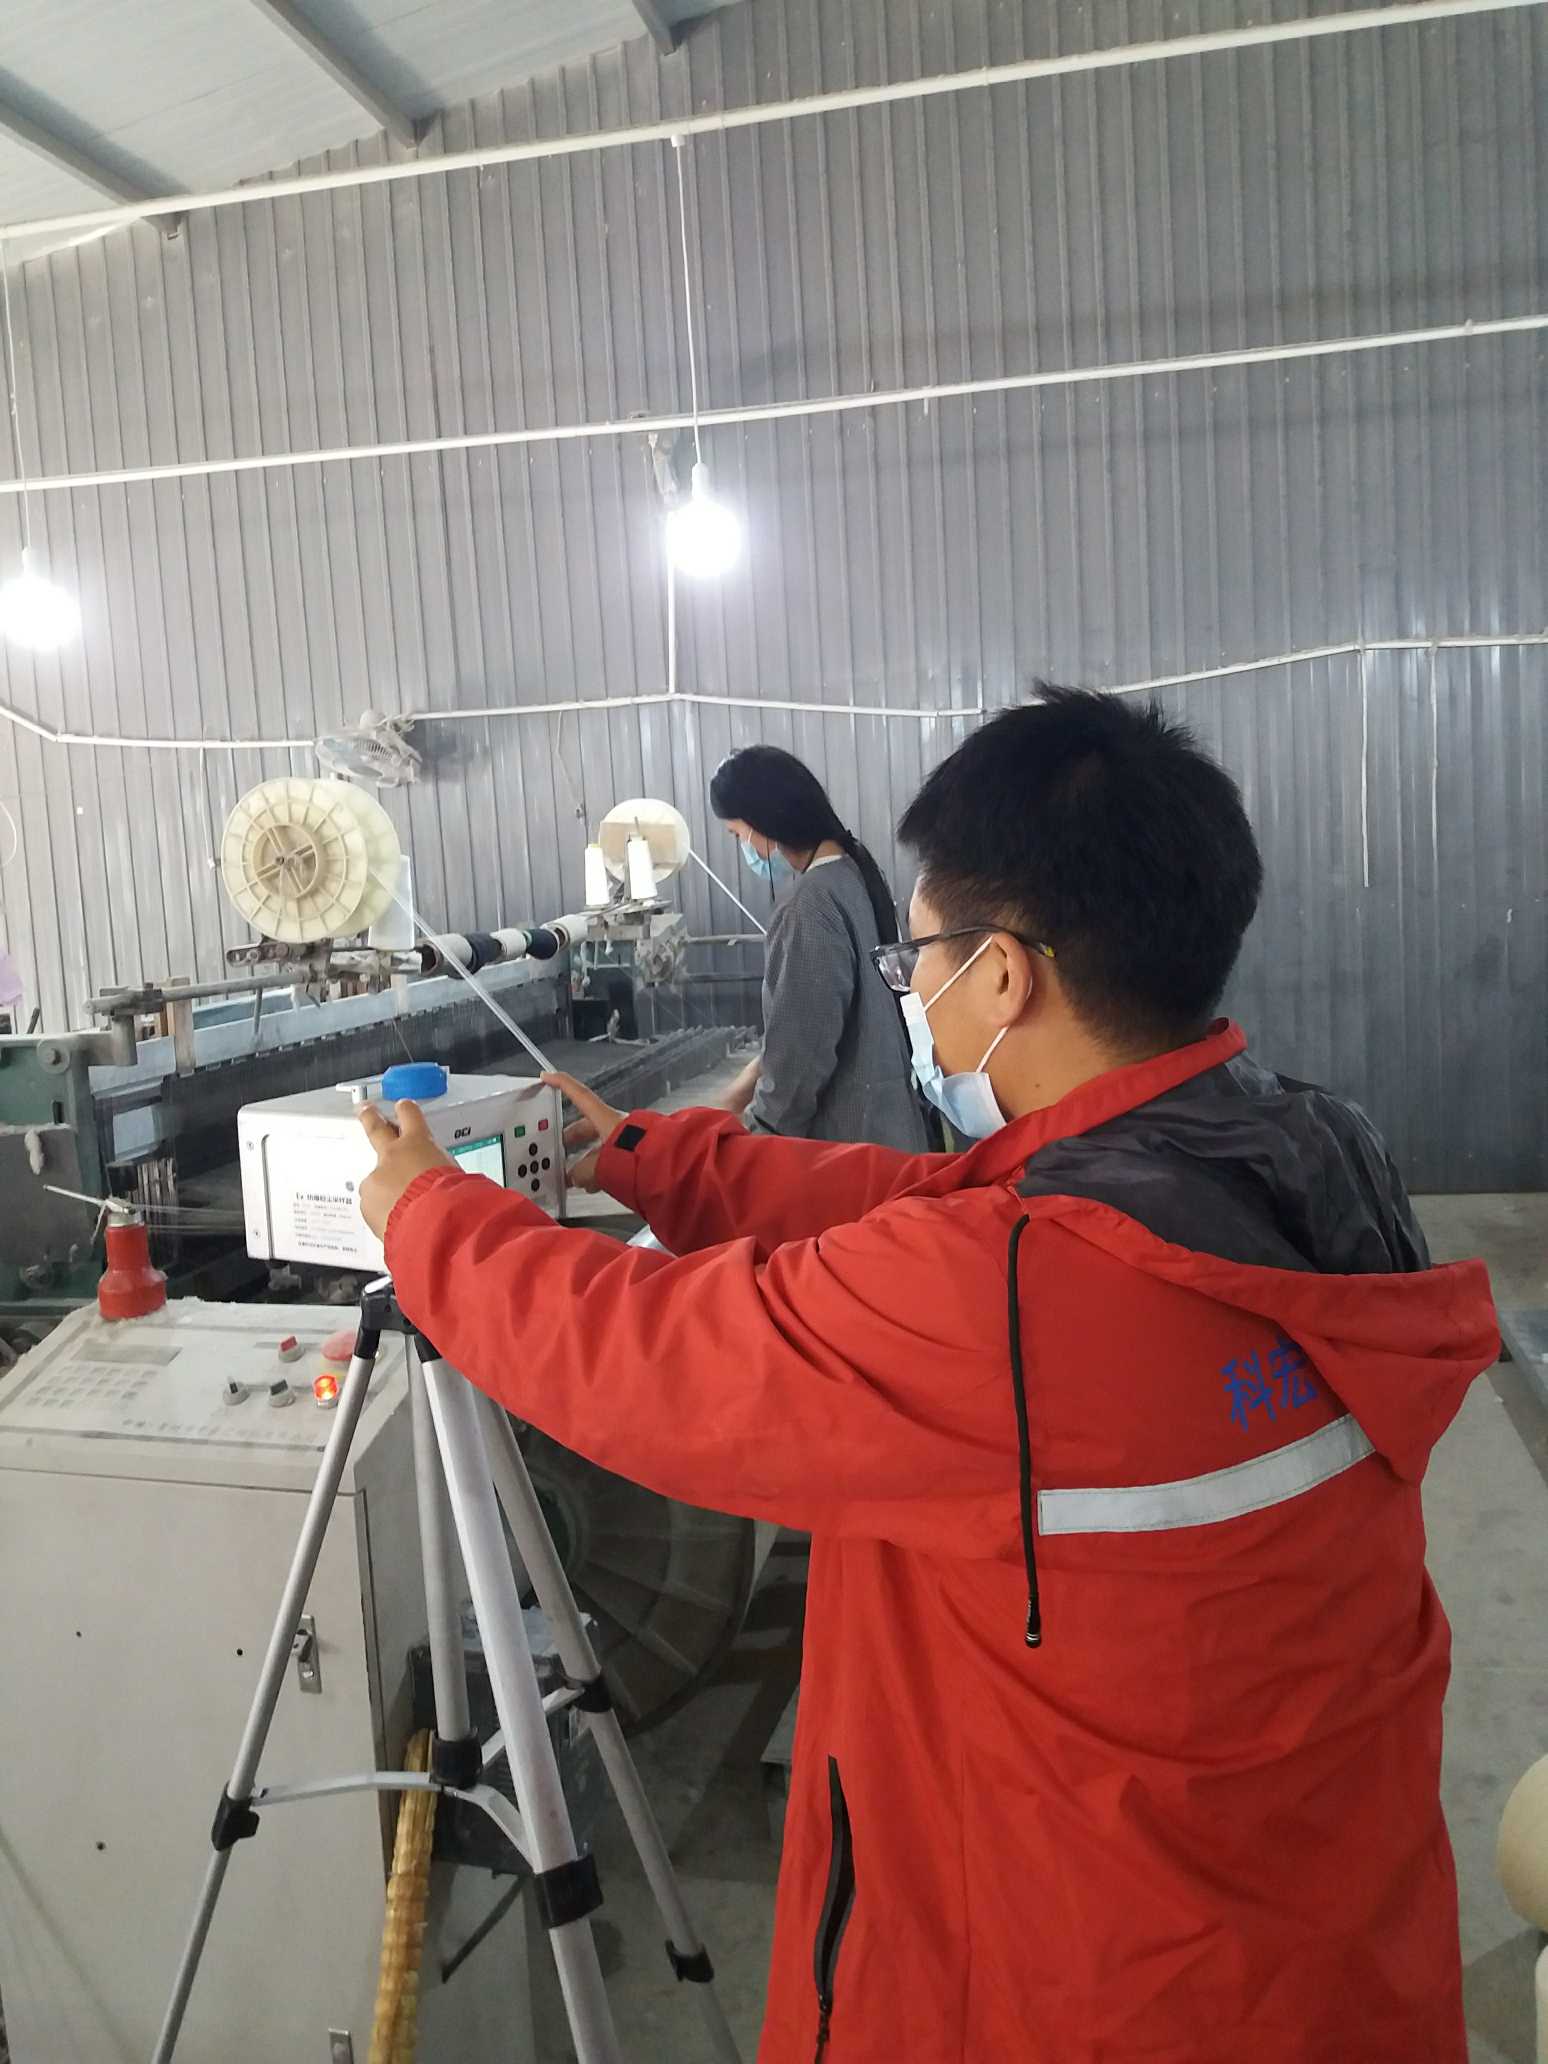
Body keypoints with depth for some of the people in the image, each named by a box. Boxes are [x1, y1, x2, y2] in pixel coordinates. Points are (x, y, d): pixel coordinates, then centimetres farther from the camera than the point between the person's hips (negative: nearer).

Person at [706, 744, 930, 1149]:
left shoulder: (810, 907, -24)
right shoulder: (852, 871, 6)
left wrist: (749, 1138, -10)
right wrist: (756, 1074, 16)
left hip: (845, 1134, -9)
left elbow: (803, 1055, -23)